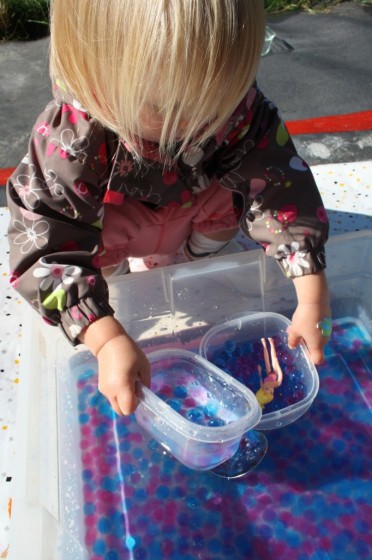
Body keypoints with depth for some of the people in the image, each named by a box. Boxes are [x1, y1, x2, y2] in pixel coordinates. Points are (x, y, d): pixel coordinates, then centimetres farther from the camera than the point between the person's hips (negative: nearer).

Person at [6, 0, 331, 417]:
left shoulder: (232, 102, -33)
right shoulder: (68, 145, -41)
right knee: (101, 242, -27)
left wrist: (313, 300, -34)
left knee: (228, 202, -17)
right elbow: (46, 247, -38)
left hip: (189, 200, 3)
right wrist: (108, 340, -48)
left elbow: (279, 185, -30)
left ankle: (194, 260, 13)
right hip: (111, 210, -2)